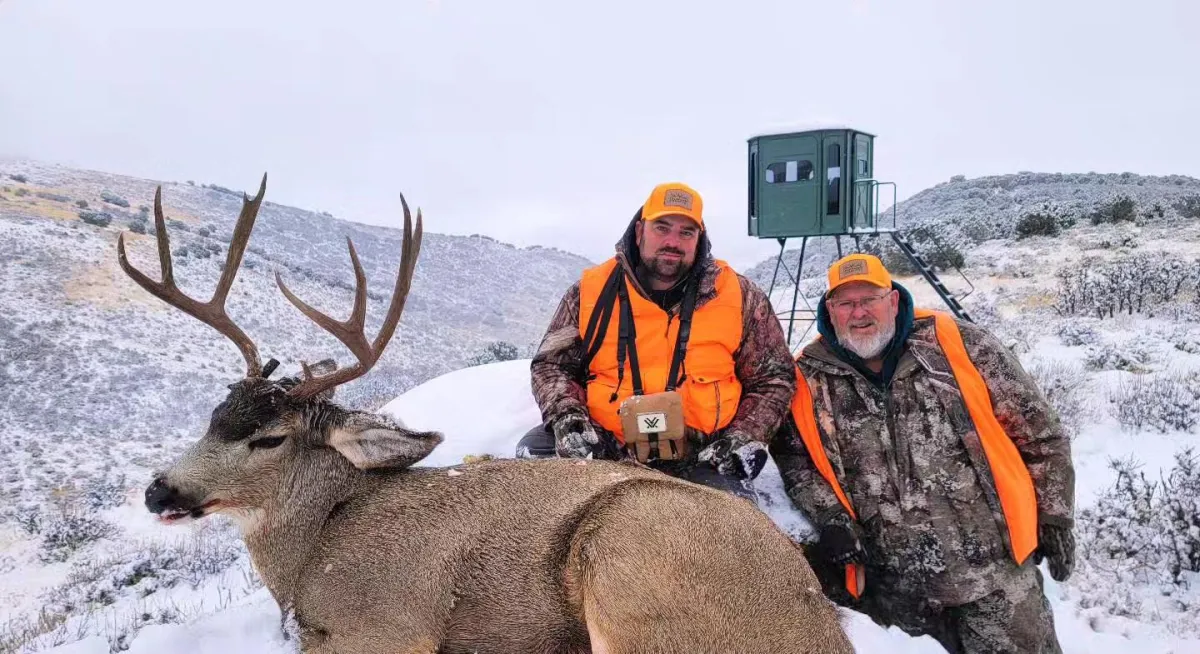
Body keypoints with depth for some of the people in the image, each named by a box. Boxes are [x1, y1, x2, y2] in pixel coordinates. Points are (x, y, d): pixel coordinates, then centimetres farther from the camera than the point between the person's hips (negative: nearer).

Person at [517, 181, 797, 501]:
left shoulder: (739, 296, 3)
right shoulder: (592, 291, 4)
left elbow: (774, 378, 9)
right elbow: (551, 364, 9)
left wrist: (743, 439, -7)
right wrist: (567, 418, -11)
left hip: (702, 459, -1)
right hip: (603, 448, 1)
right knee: (535, 454, -22)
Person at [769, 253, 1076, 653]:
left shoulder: (957, 344, -3)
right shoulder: (808, 379, 0)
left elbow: (1038, 431, 3)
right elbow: (792, 457, 6)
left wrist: (1054, 516, 4)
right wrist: (828, 517, -8)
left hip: (992, 567, -1)